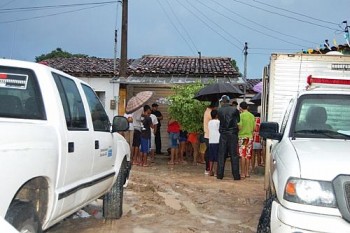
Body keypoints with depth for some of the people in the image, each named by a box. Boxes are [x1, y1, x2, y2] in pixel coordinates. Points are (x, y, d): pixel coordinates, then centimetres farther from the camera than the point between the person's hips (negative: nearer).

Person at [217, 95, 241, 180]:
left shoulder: (219, 110, -2)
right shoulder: (235, 110, -2)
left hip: (223, 135, 0)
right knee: (234, 155, 3)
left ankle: (220, 174, 7)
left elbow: (219, 120, 7)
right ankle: (236, 175, 3)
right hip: (233, 134, 0)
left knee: (221, 155, 7)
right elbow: (238, 121, 6)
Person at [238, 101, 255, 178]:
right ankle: (247, 173, 15)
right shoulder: (252, 116, 6)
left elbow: (239, 127, -15)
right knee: (248, 156, 10)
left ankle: (243, 173, -3)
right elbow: (254, 128, 10)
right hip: (250, 137, 5)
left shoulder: (241, 115, -10)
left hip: (242, 137, -5)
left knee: (242, 156, -3)